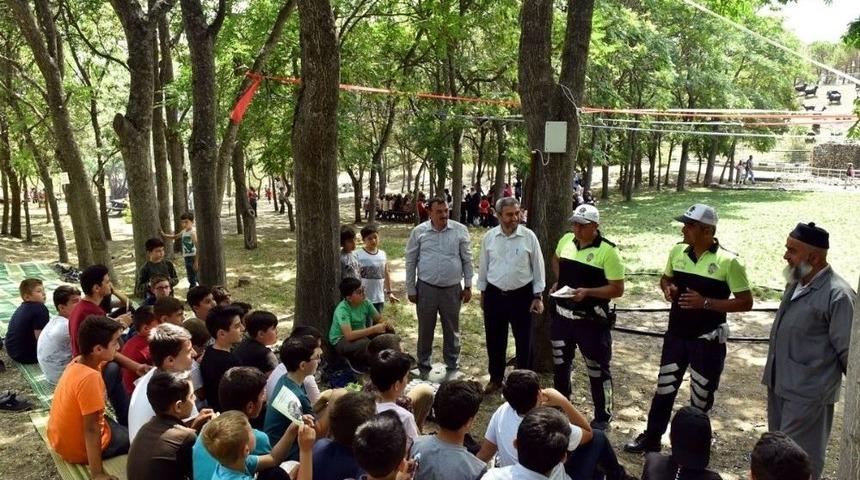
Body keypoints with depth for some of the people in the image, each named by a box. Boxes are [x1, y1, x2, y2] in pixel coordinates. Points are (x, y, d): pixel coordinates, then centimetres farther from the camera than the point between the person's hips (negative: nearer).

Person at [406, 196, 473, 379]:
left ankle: (453, 366, 28)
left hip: (452, 289, 0)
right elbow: (411, 262, 3)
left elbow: (467, 260, 5)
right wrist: (411, 289, 3)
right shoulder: (419, 232, -3)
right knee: (425, 330, 11)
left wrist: (468, 286, 4)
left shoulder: (460, 230, -2)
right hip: (426, 288, 0)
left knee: (452, 330, 12)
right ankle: (424, 366, 27)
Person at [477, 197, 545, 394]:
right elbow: (483, 267, 8)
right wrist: (483, 293, 11)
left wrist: (538, 297, -3)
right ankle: (496, 378, 32)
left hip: (521, 295, -2)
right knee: (494, 339, 13)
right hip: (494, 294, 2)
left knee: (523, 340, 9)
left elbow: (538, 267, -3)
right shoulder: (489, 237, -2)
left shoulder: (529, 236, -9)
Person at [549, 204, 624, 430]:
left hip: (591, 321, -6)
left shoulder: (607, 251, -18)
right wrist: (560, 281, 7)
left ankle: (602, 418, 25)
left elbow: (617, 289, -17)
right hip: (562, 316, 6)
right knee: (560, 364, 20)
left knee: (598, 370, 9)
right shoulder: (566, 240, 0)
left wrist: (587, 292, -27)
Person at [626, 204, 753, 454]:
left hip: (708, 340, -4)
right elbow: (665, 278, 16)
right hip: (676, 335, 5)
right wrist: (668, 288, -8)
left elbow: (745, 302, -14)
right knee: (664, 388, 16)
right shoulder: (678, 251, -2)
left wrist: (706, 302, -24)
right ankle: (651, 438, 31)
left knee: (701, 397, 12)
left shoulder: (728, 261, -17)